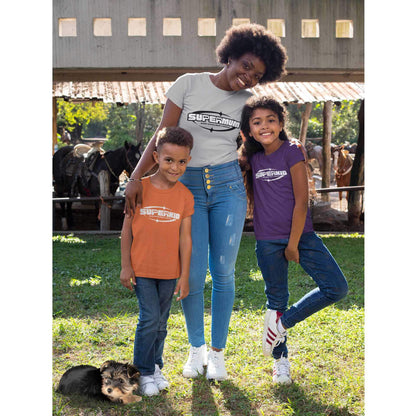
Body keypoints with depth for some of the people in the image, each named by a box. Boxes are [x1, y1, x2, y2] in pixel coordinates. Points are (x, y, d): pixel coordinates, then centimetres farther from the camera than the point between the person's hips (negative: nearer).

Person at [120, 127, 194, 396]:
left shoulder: (185, 195, -2)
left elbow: (185, 237, 0)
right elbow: (127, 228, -2)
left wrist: (184, 276, 0)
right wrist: (125, 265, -4)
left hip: (169, 272, 2)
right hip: (141, 269, -2)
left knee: (161, 323, 12)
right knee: (150, 319, -7)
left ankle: (156, 366, 29)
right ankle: (144, 372, 8)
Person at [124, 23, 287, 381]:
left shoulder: (247, 102, 6)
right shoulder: (188, 84, -1)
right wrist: (136, 178, -15)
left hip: (229, 184, 2)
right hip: (187, 186, -1)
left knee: (223, 272, 1)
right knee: (192, 274, -4)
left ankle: (218, 352, 16)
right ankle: (196, 348, 18)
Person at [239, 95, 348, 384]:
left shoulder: (292, 152, -8)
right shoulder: (253, 159, 4)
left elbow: (301, 201, -10)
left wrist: (294, 244, -10)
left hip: (301, 235, -2)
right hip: (268, 241, 2)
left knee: (337, 288, -12)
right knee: (276, 299, 8)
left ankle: (282, 323, 3)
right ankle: (281, 360, 23)